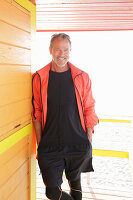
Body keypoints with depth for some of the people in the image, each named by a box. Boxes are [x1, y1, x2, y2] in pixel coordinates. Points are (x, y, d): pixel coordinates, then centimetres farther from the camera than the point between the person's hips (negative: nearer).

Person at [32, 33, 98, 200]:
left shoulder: (82, 77, 1)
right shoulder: (39, 78, 0)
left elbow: (89, 109, 4)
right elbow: (36, 112, 4)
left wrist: (89, 140, 1)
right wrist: (39, 141, 0)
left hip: (78, 144, 0)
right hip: (49, 146, 0)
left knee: (75, 180, 17)